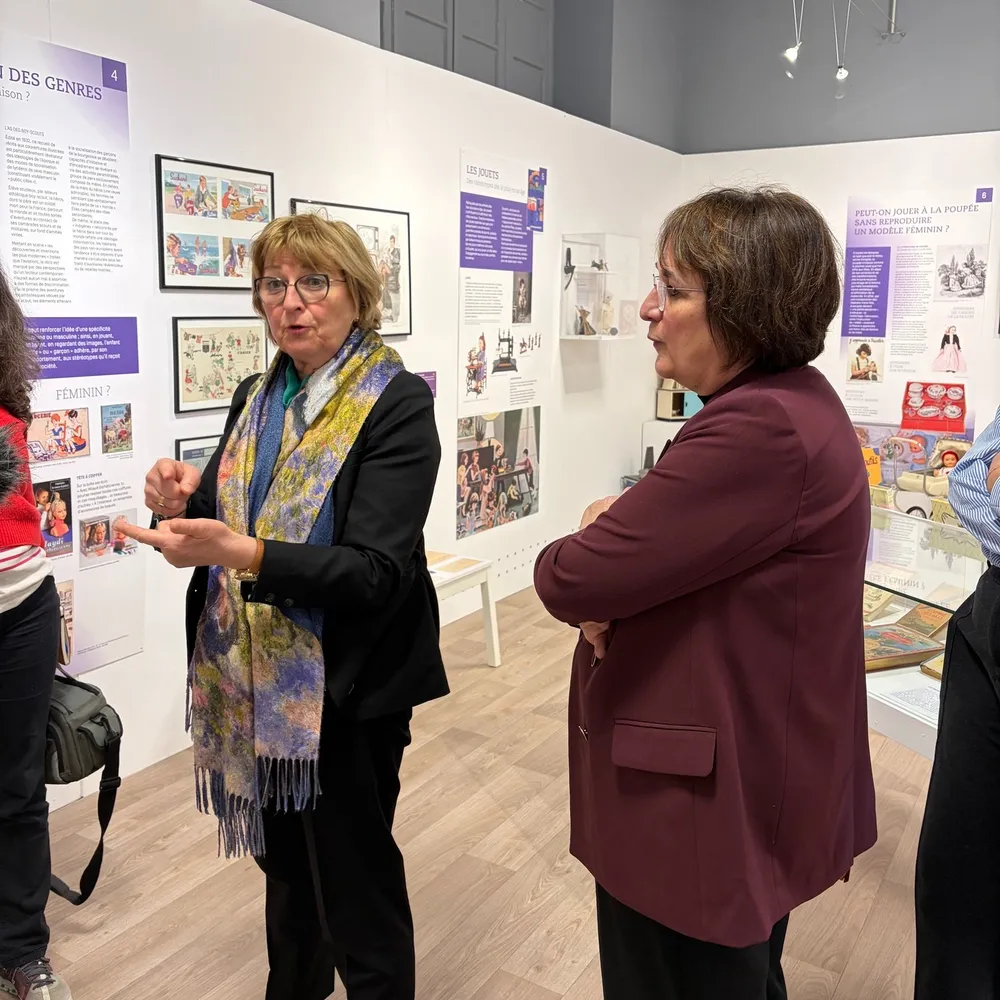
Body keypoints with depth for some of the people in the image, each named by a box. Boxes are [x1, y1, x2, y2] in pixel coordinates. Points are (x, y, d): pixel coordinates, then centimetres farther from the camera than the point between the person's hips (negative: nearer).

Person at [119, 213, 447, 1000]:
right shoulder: (257, 399, 6)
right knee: (283, 859, 23)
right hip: (253, 678, 7)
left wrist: (237, 551, -36)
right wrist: (184, 504, -12)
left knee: (355, 880, 9)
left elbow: (375, 572, -23)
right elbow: (227, 523, 11)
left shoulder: (398, 403, -15)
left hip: (343, 688, -6)